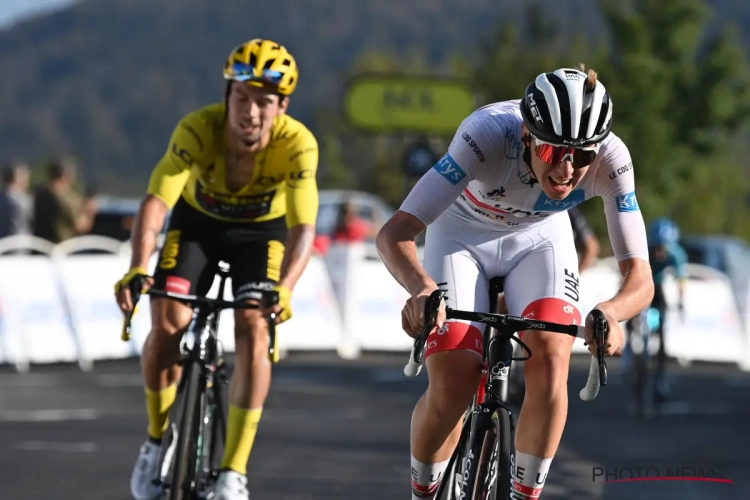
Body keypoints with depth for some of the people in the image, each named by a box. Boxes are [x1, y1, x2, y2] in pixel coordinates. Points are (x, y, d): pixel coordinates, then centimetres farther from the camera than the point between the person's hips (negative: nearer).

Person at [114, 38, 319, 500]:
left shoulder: (297, 144, -32)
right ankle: (158, 441, 5)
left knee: (254, 330, -21)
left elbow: (303, 227, -37)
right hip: (197, 221, 0)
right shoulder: (198, 130, -33)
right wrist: (137, 269, -55)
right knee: (168, 321, -19)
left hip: (261, 230, 0)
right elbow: (157, 201, -39)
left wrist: (285, 287, -55)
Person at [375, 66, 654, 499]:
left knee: (550, 362, -23)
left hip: (540, 238, 2)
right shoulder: (490, 134, -39)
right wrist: (422, 287, -62)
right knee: (452, 388, -16)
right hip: (464, 233, -2)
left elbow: (640, 277, -30)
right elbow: (395, 233, -41)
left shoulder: (610, 159, -32)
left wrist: (611, 313, -54)